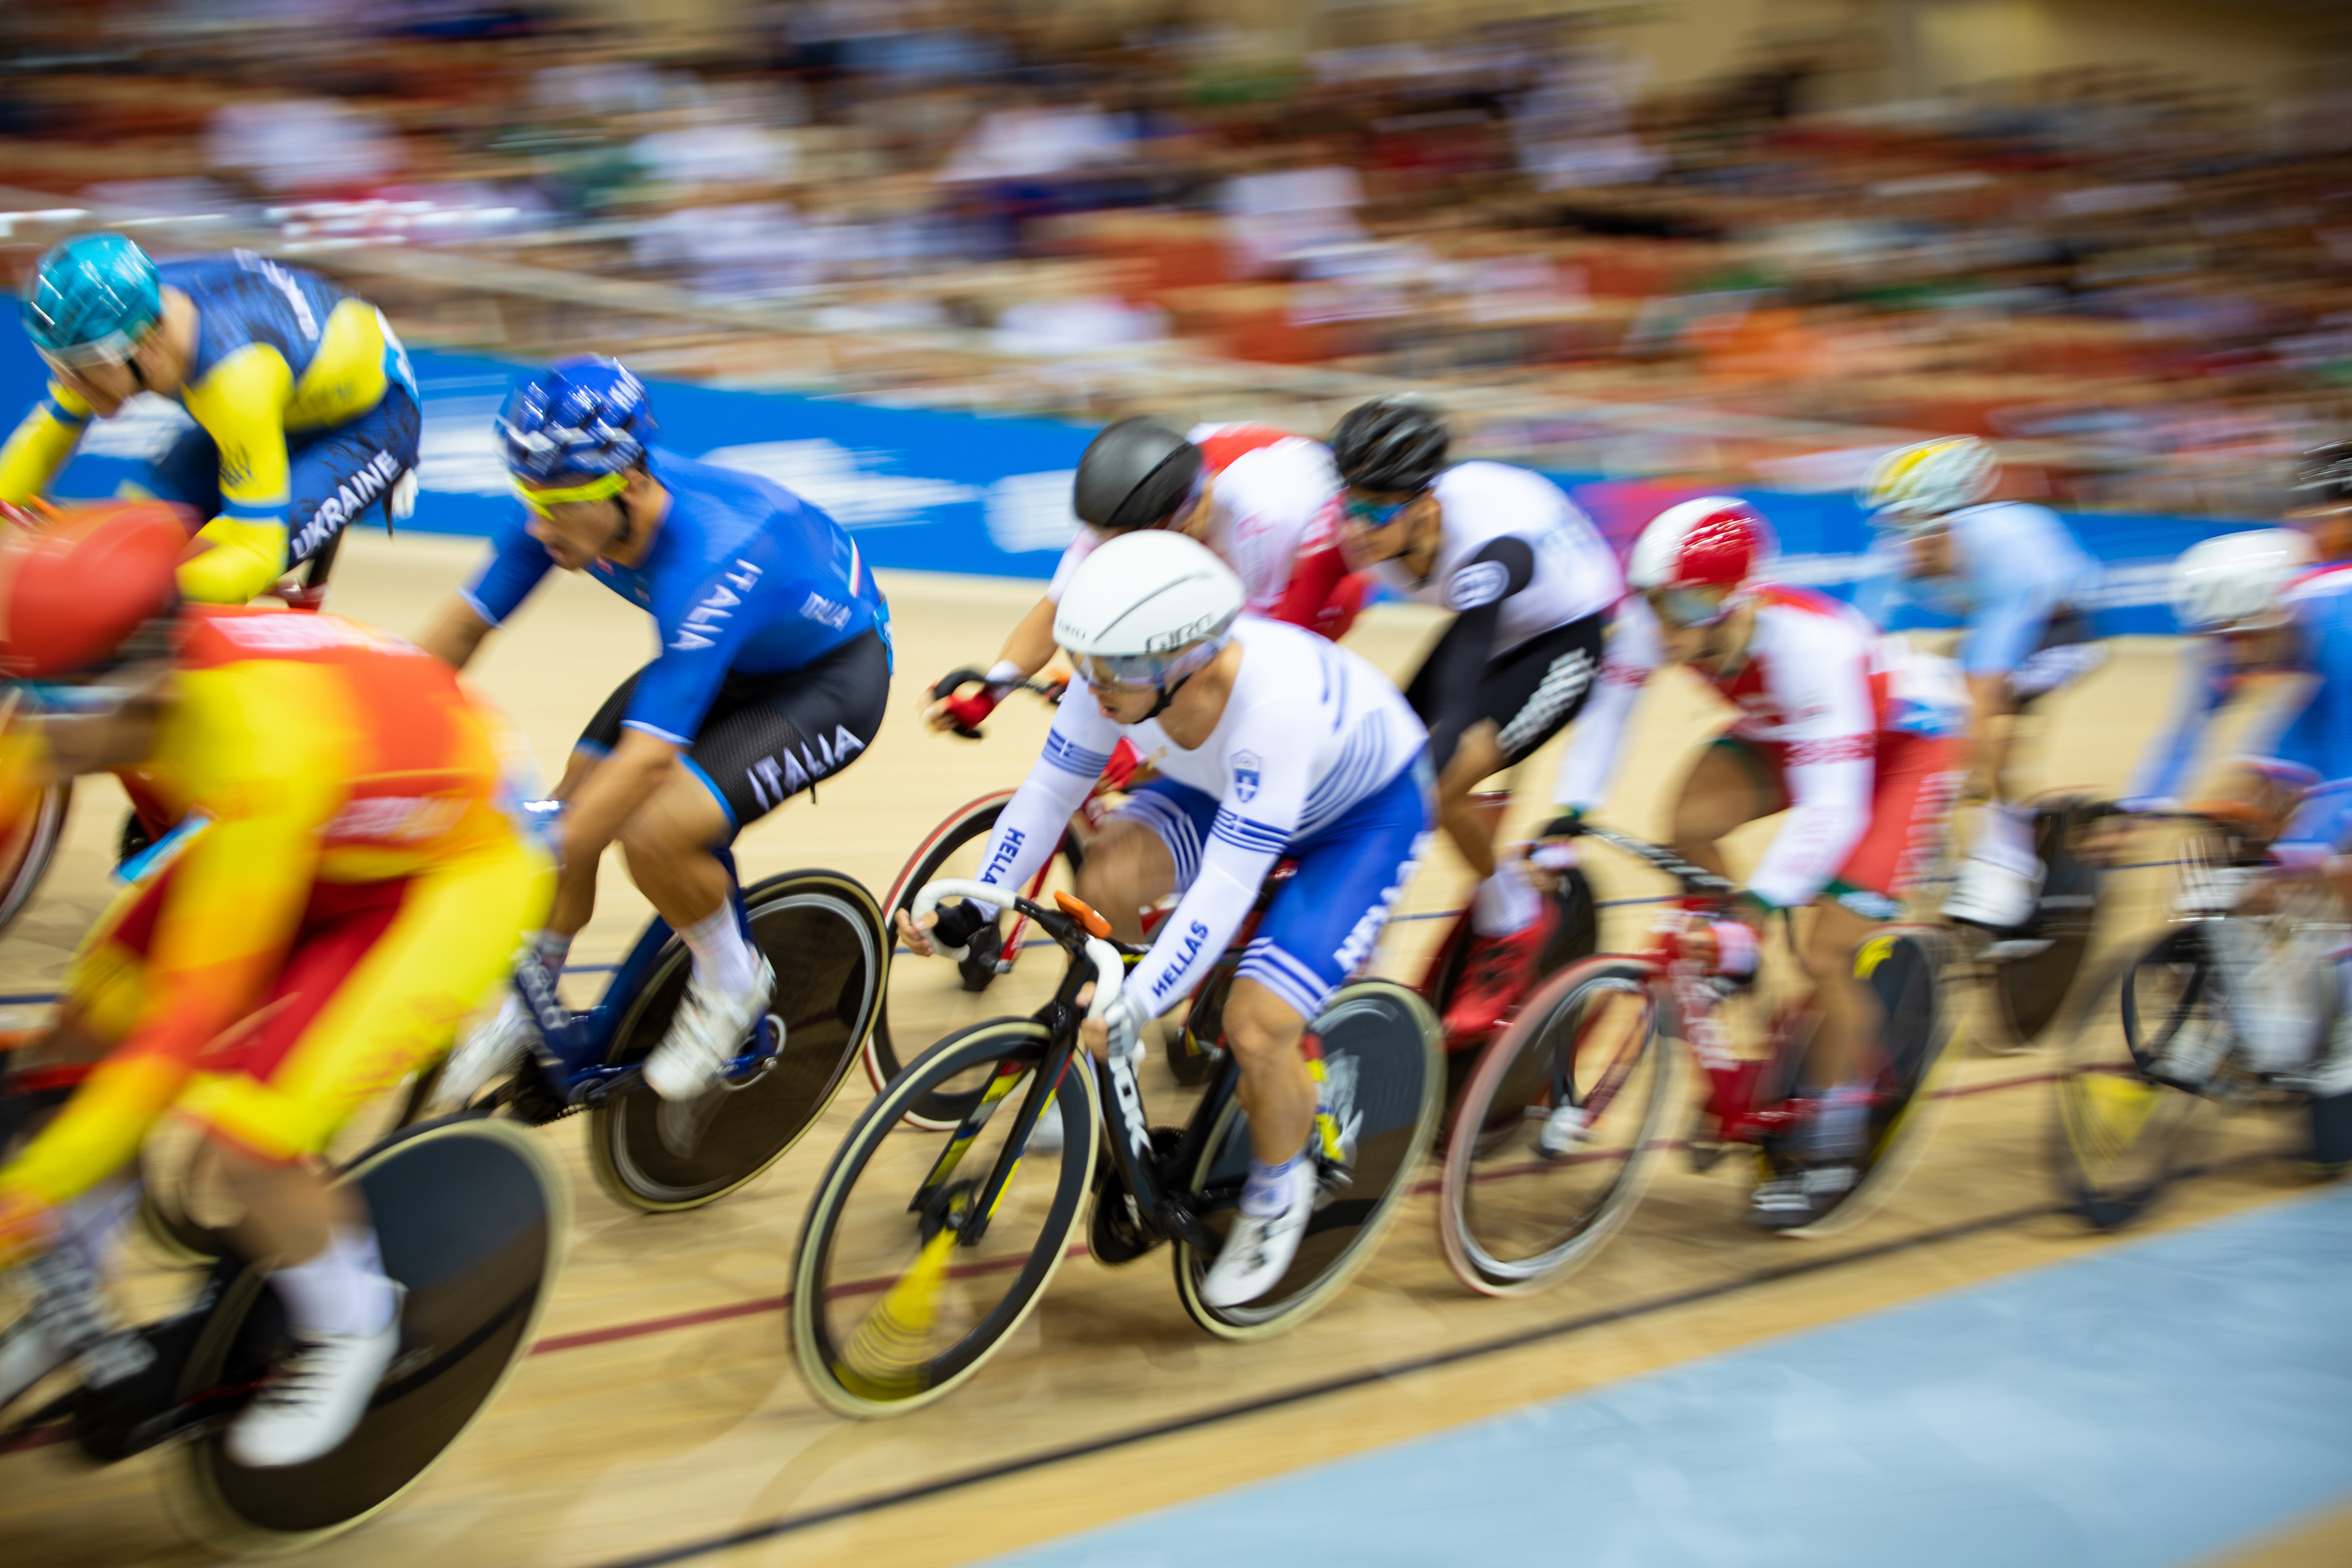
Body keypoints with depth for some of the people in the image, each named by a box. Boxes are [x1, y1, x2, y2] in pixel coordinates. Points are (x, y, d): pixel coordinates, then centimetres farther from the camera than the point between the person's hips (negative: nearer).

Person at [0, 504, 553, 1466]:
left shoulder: (263, 749, -42)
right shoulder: (91, 678, -22)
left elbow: (195, 1010, -38)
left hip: (458, 874, -7)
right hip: (319, 843, 8)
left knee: (245, 1139, -19)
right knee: (78, 1042, -1)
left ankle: (352, 1325, 12)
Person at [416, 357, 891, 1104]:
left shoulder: (713, 564, -42)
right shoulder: (573, 501, -21)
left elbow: (647, 757, -44)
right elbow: (465, 624, -8)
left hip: (835, 678, -7)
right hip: (728, 658, 7)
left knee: (655, 832, -26)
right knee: (572, 811, -7)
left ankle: (732, 982, 3)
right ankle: (525, 1010, 17)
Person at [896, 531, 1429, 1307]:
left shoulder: (1274, 703, -43)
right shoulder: (1123, 668, -26)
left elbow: (1226, 886, -42)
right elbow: (1049, 790, -13)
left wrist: (1136, 1009, -45)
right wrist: (970, 915, -18)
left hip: (1368, 809, -6)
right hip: (1223, 784, 6)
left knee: (1256, 1028, -19)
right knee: (1104, 880, -22)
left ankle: (1280, 1189, 12)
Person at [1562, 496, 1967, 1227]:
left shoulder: (1807, 642, -41)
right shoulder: (1672, 624, -25)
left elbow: (1832, 808, -43)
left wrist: (1755, 906, -50)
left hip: (1902, 739, -6)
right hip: (1780, 732, 6)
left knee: (1826, 954, -12)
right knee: (1690, 825, -23)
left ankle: (1830, 1145, 8)